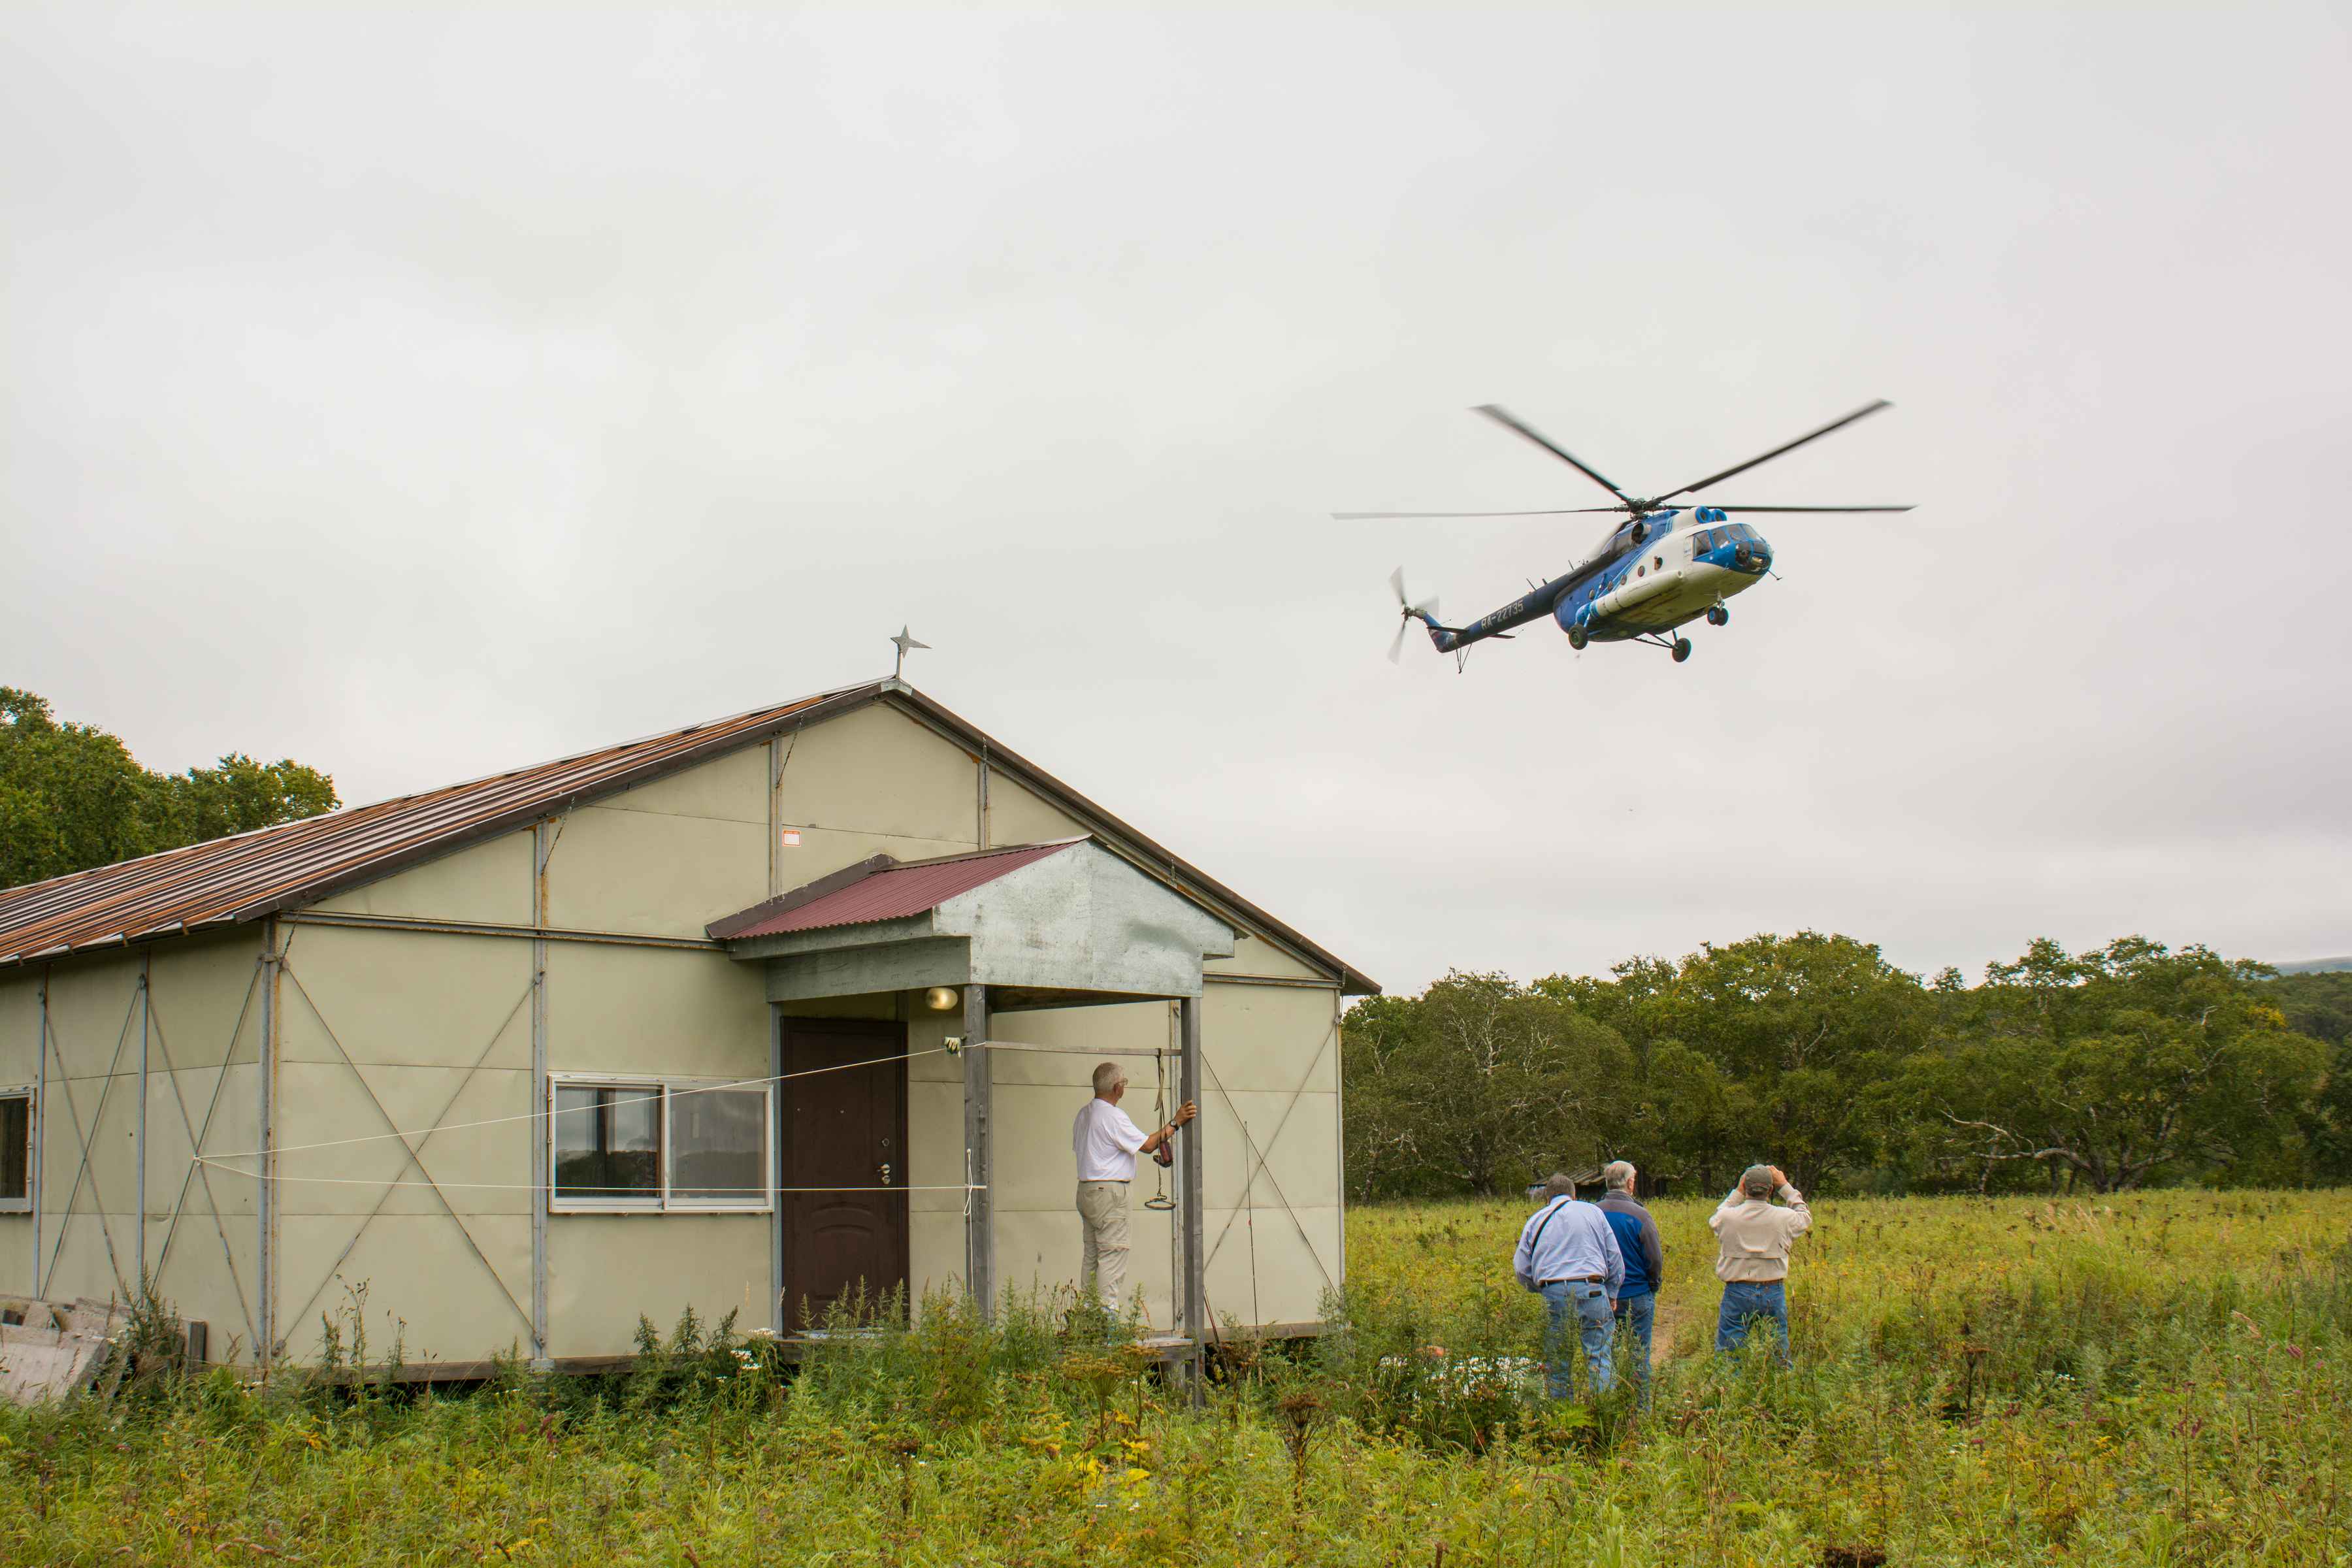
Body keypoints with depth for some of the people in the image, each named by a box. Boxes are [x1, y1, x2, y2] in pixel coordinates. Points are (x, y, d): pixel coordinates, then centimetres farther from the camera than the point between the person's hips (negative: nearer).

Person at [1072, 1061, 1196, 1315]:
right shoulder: (1113, 1116, -15)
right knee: (1113, 1255, -7)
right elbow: (1148, 1145, -14)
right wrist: (1175, 1122, -7)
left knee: (1091, 1255, 12)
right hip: (1109, 1191, -9)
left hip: (1085, 1188, 9)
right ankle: (1108, 1313, -10)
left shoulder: (1084, 1113, 13)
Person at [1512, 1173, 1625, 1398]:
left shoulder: (1536, 1220, 16)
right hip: (1591, 1290, -1)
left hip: (1553, 1294, 1)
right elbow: (1615, 1258, 12)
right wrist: (1611, 1295, 19)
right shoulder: (1593, 1212, 14)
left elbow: (1521, 1269, 12)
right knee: (1599, 1357, -2)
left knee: (1556, 1364, 7)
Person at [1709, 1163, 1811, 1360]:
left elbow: (1715, 1220, 16)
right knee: (1779, 1356, 11)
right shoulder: (1784, 1218, -7)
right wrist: (1785, 1187, 20)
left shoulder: (1728, 1217, -10)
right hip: (1773, 1293, 1)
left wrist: (1738, 1193, 18)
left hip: (1737, 1294, -1)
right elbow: (1805, 1217, 16)